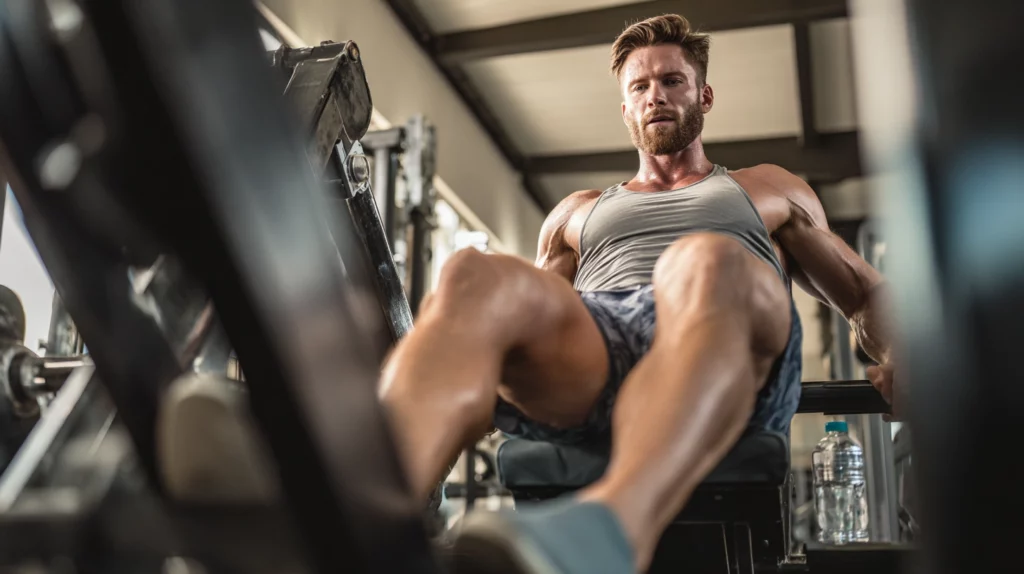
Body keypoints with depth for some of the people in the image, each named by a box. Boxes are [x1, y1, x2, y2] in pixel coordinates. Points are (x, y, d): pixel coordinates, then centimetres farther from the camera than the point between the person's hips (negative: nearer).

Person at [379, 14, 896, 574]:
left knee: (707, 263, -39)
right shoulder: (577, 212, 39)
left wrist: (899, 361, 7)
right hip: (583, 367, 2)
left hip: (730, 362, -1)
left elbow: (864, 293, 32)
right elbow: (536, 308, 32)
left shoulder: (769, 191, 36)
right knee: (476, 281, -32)